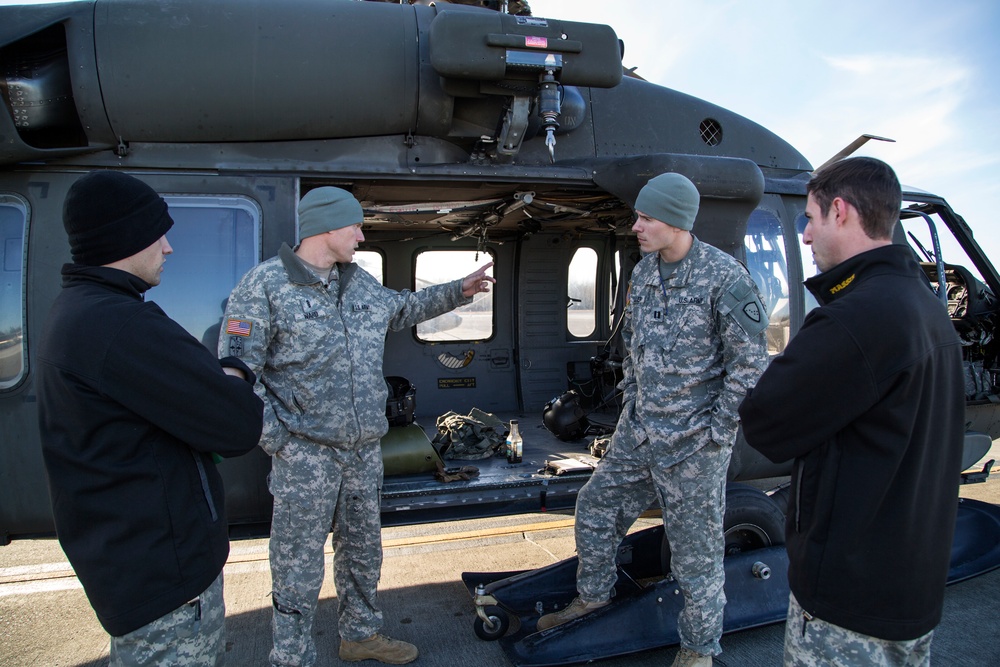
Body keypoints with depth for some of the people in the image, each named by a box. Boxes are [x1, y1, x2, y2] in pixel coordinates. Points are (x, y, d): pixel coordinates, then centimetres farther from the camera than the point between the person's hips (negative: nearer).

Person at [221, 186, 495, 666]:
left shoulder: (360, 282, 9)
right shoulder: (265, 284, -12)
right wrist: (274, 437, -15)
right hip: (305, 453, -7)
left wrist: (458, 292, 26)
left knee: (363, 551, 20)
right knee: (298, 565, 4)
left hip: (365, 448, 7)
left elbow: (401, 308, 28)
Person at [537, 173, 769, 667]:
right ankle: (592, 598, 41)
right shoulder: (643, 271, 5)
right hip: (637, 430, 7)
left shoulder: (724, 278, -17)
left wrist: (714, 431, -13)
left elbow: (750, 364, -14)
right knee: (595, 506, 18)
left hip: (693, 443, -7)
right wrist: (631, 399, 13)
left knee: (696, 548, 7)